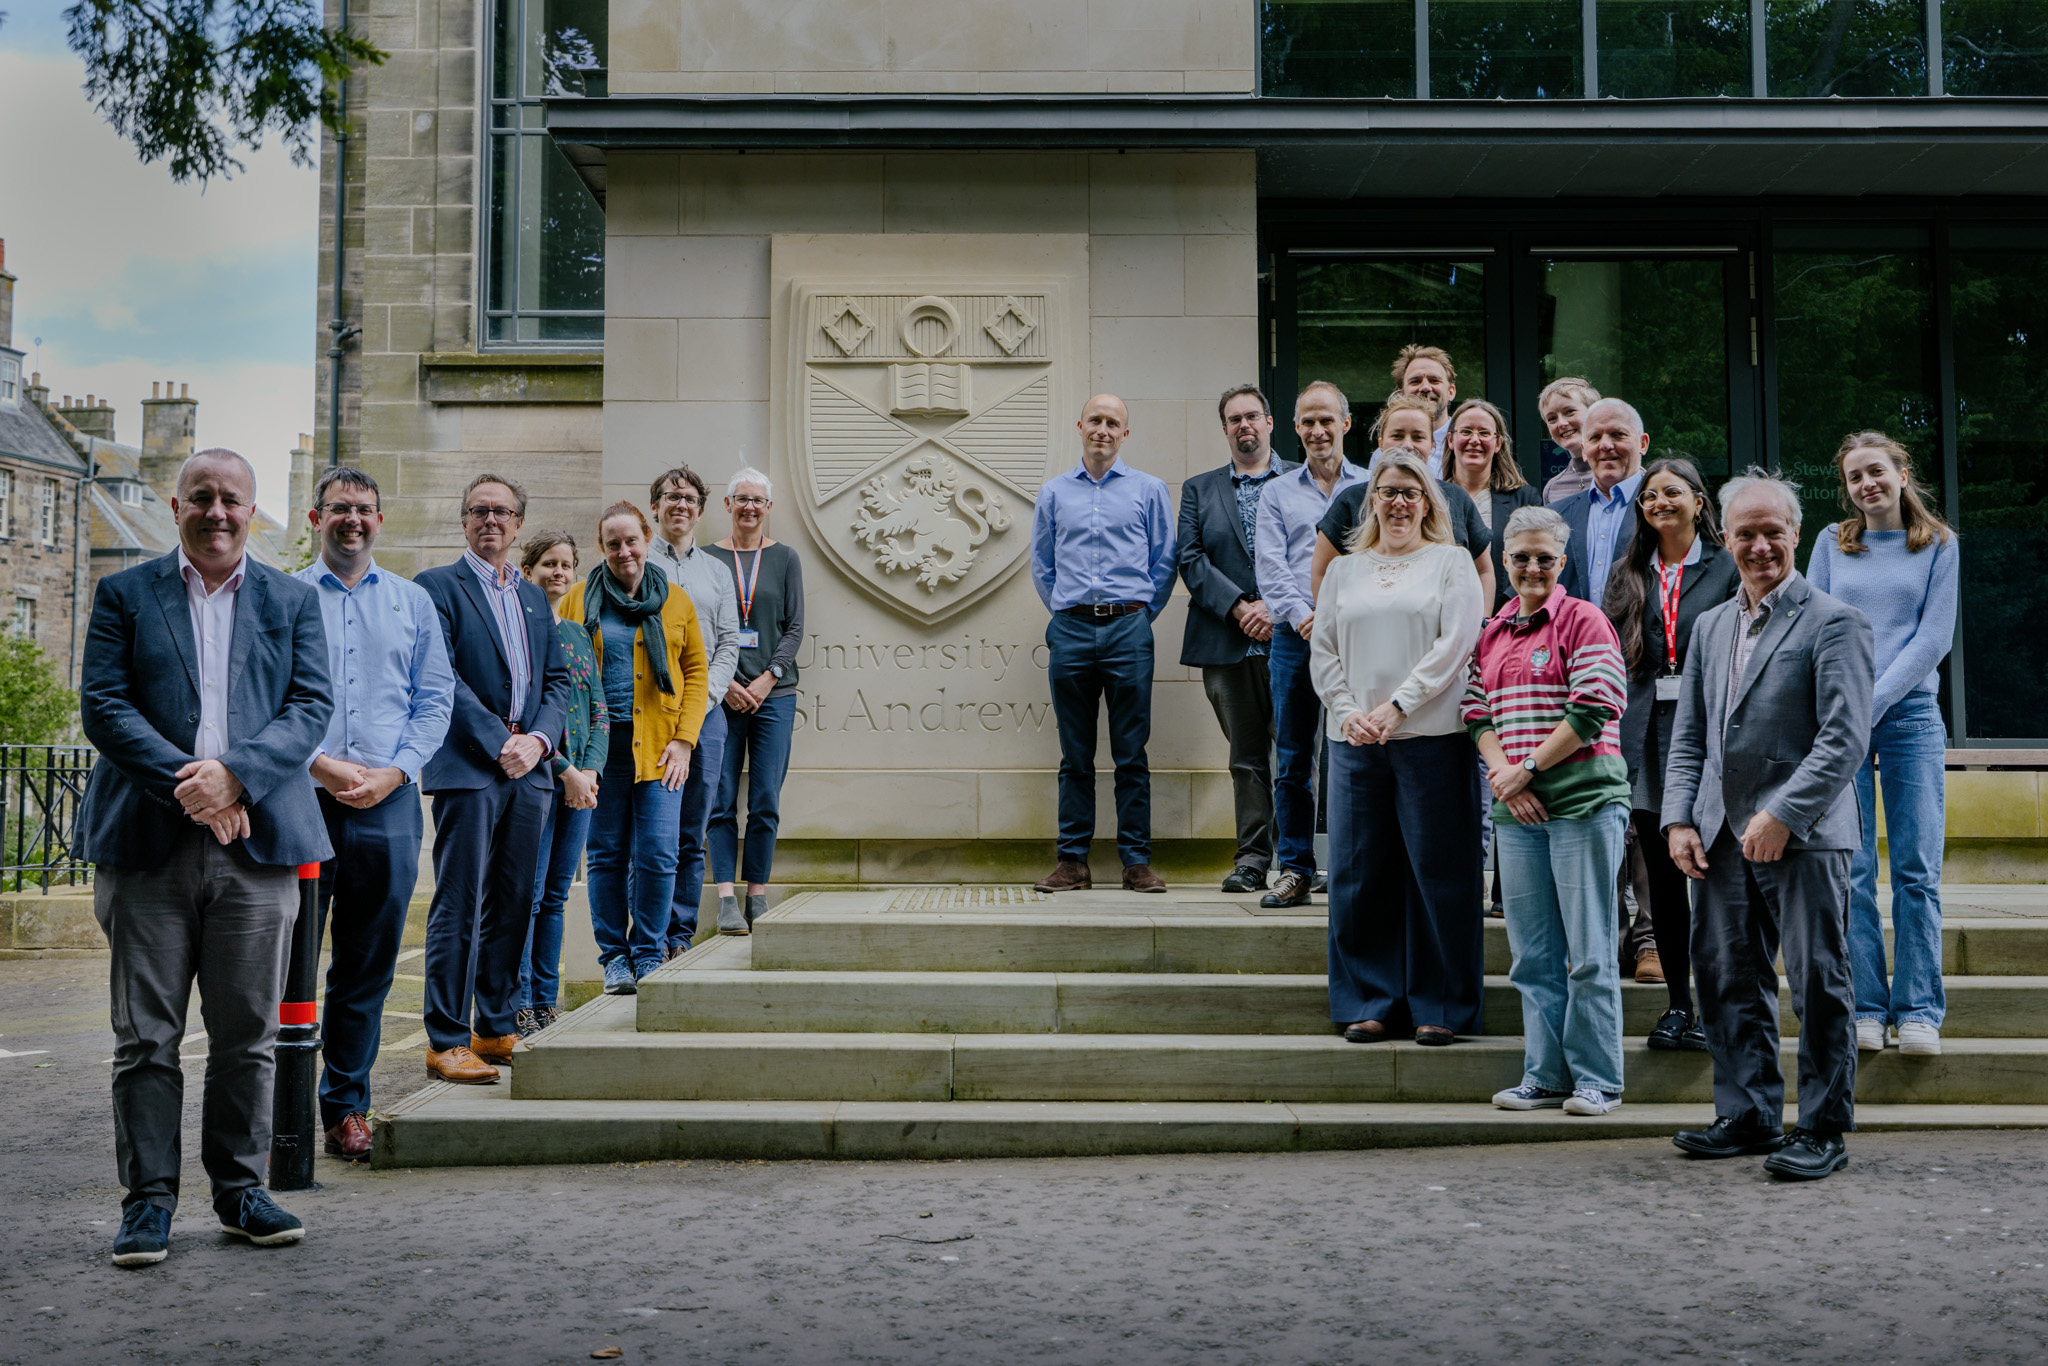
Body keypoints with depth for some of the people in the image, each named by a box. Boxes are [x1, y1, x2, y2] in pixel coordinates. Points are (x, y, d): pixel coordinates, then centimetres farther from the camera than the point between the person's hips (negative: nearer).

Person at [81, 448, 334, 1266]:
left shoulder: (293, 601, 13)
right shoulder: (125, 595, 9)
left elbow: (312, 706, 3)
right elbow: (102, 705, 0)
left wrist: (233, 773, -13)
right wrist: (183, 783, -13)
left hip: (255, 841, 1)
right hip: (147, 844, -1)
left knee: (248, 1033, 6)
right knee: (145, 1035, 1)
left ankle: (240, 1188, 17)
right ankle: (149, 1198, 9)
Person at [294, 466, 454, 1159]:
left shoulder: (412, 602, 14)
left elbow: (435, 699, 9)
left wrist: (395, 771, -5)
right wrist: (320, 764, -11)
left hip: (389, 799, 2)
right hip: (301, 798, -2)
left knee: (368, 965, 6)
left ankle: (346, 1108, 14)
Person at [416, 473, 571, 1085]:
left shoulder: (534, 598, 20)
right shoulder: (438, 586, 1)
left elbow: (558, 680, 16)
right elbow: (443, 676, -9)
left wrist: (537, 739, -3)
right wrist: (498, 743, -13)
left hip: (528, 769, 6)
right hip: (467, 768, -6)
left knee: (513, 905, 9)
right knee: (459, 907, -6)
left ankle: (496, 1028, 18)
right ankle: (447, 1041, -2)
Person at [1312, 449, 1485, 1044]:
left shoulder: (1451, 562, 7)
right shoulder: (1344, 570, 18)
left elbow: (1454, 645, -5)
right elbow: (1323, 651, 13)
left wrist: (1397, 705, -12)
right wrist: (1348, 712, -4)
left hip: (1432, 735, -3)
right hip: (1355, 742, 3)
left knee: (1437, 871, -2)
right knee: (1358, 872, 3)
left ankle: (1439, 1007, 7)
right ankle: (1369, 1003, 13)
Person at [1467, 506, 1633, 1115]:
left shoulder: (1584, 620, -2)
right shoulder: (1491, 633, 17)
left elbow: (1593, 710, -11)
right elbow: (1477, 715, 13)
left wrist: (1527, 769, -10)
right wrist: (1502, 776, -4)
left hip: (1584, 800, -6)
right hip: (1516, 811, 6)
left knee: (1588, 951, -2)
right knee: (1532, 953, 8)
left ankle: (1597, 1080, 6)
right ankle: (1545, 1076, 15)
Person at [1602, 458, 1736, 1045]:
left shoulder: (1726, 569, 3)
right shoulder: (1628, 577, 16)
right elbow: (1610, 660, 14)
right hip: (1645, 729, 4)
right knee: (1661, 873, 6)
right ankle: (1677, 1003, 14)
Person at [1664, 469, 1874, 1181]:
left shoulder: (1833, 622, -5)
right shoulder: (1710, 627, 16)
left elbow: (1846, 737, -13)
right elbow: (1688, 736, 16)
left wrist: (1782, 814, -18)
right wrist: (1679, 818, 4)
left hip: (1805, 834, -6)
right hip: (1723, 836, 6)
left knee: (1818, 984, 0)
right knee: (1728, 981, 10)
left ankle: (1822, 1131, 10)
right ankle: (1748, 1116, 22)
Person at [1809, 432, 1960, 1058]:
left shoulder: (1938, 544, 8)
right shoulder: (1831, 544, 12)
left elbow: (1934, 637, 1)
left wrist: (1874, 701, -9)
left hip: (1909, 713, -1)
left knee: (1916, 869, -2)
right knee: (1849, 869, -2)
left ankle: (1919, 1011, 3)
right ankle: (1864, 1007, 4)